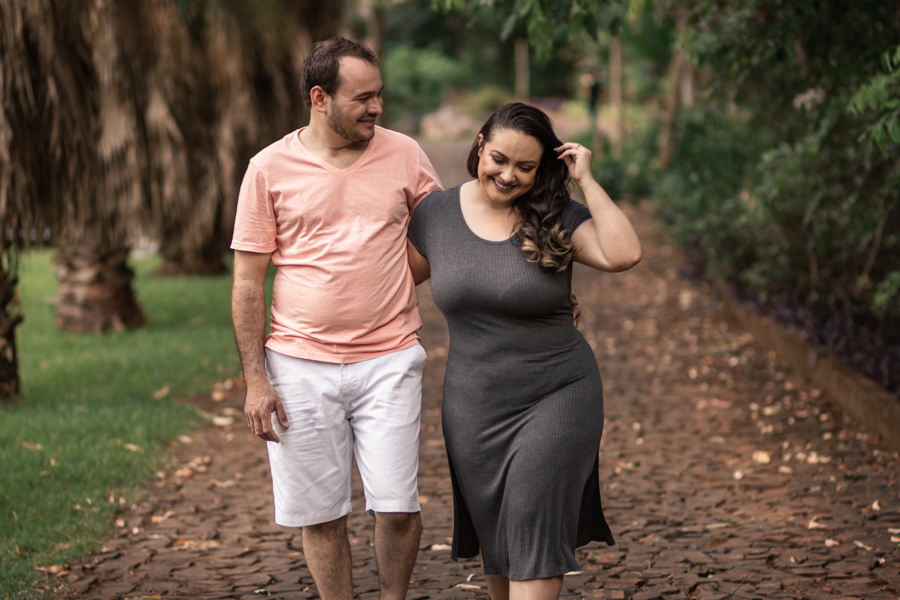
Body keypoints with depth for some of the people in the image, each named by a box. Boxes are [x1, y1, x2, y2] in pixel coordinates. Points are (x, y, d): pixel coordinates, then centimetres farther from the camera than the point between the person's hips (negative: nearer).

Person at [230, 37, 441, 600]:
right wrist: (256, 381, -4)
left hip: (389, 359, 1)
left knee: (397, 507, -3)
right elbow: (248, 283, 1)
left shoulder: (405, 154, 4)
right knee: (320, 514, 5)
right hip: (300, 365, 0)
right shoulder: (270, 168, -1)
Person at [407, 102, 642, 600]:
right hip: (474, 405, 3)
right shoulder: (437, 213, 0)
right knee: (493, 535, 13)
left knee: (533, 526, -13)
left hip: (558, 397, -3)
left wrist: (586, 181, -19)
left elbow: (623, 254, -22)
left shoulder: (557, 217, -7)